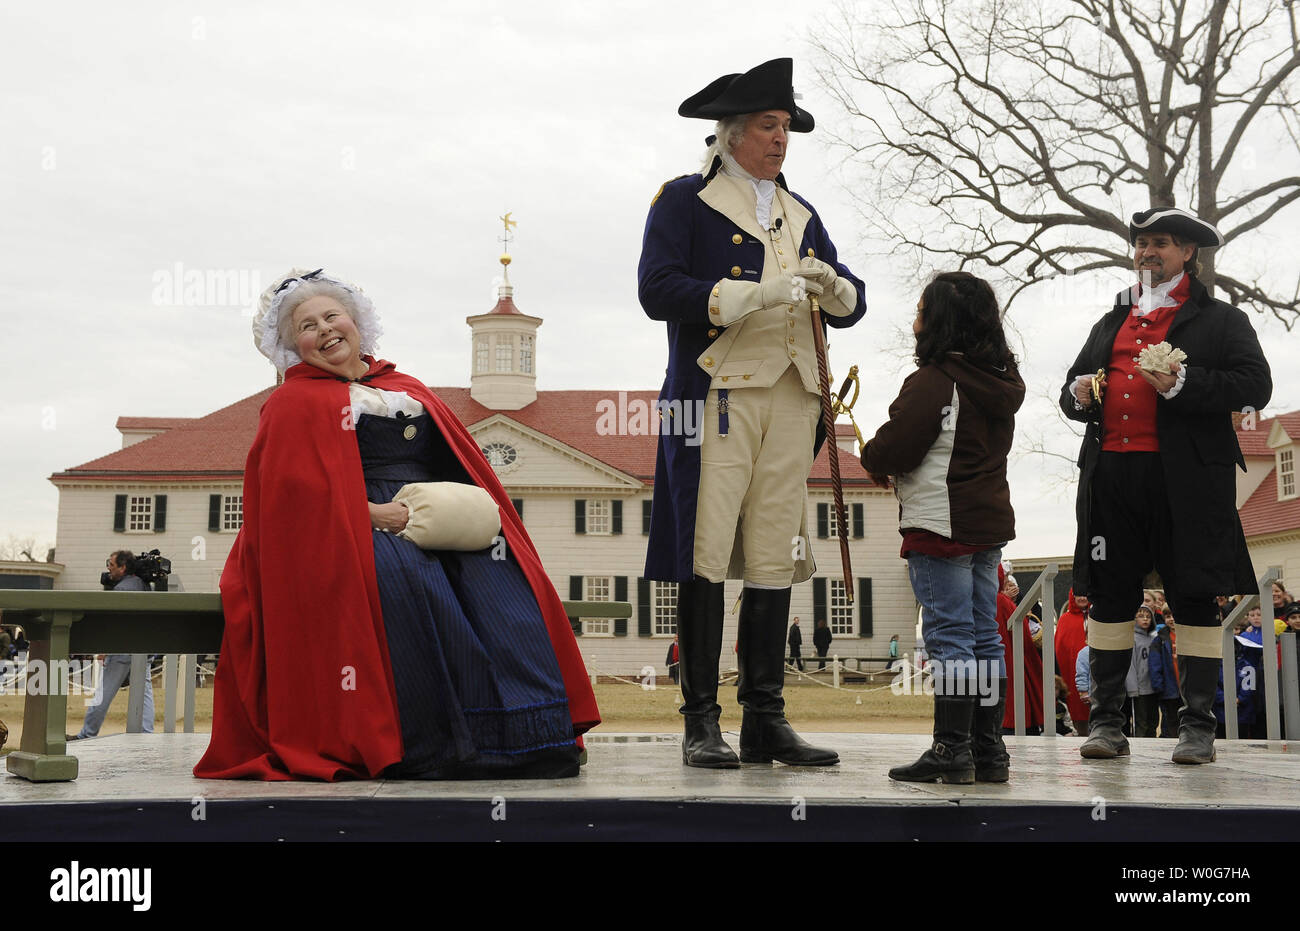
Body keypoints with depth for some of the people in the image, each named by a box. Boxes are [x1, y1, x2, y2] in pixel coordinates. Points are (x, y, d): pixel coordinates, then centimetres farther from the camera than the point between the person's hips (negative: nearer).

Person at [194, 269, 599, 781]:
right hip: (359, 530, -4)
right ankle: (425, 744, -36)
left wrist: (473, 514, -6)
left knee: (497, 572, -28)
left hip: (438, 522, 4)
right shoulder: (293, 403, 13)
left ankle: (519, 735, -31)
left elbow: (466, 460, 17)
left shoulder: (409, 390, 27)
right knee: (410, 580, -38)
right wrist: (375, 512, -16)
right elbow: (292, 488, -4)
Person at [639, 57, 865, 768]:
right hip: (716, 395, -5)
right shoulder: (684, 199, 6)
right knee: (705, 557, -8)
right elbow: (657, 289, -9)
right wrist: (755, 294, -17)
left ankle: (765, 720, 10)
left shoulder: (800, 214, 23)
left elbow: (851, 303, 20)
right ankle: (701, 723, -1)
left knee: (774, 561, 4)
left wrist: (830, 285, -4)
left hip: (791, 401, 5)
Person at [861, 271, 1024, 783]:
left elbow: (893, 449, -16)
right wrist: (895, 466, 19)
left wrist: (874, 462, 8)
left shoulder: (931, 382, -15)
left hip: (940, 526, -8)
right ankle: (988, 749, 15)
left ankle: (951, 750, -2)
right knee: (984, 636, 11)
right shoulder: (999, 384, 12)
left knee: (948, 636, -5)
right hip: (990, 522, 8)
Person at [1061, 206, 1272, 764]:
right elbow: (1071, 392, 28)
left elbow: (1255, 386, -3)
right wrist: (1079, 395, 4)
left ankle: (1197, 726, 5)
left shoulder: (1221, 320, 10)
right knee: (1109, 594, 3)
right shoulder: (1110, 324, 25)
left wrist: (1182, 383, -16)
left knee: (1195, 598, -2)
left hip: (1186, 480, -4)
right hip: (1111, 476, 4)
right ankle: (1106, 720, 9)